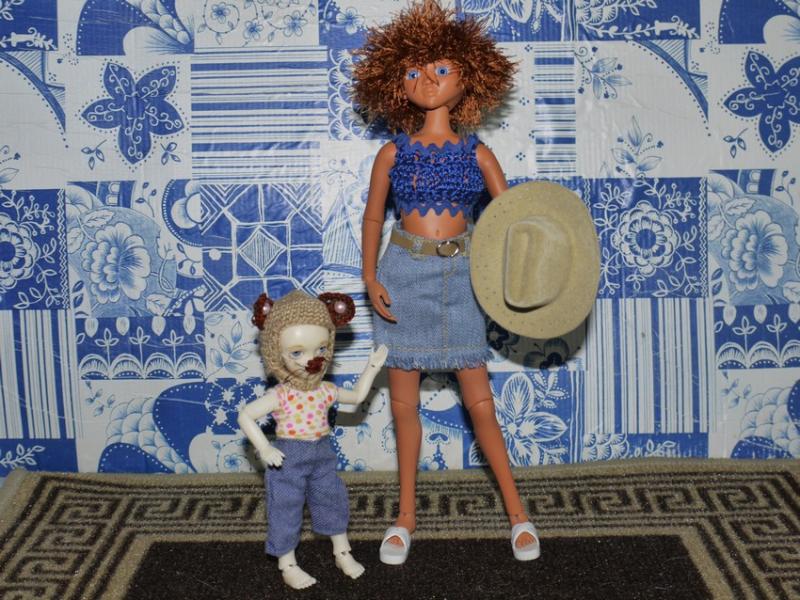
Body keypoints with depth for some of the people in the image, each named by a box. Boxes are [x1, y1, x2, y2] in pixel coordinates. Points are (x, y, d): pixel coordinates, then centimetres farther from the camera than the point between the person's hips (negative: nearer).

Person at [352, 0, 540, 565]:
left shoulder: (477, 153, 2)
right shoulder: (393, 153, 2)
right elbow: (372, 219, 9)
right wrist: (370, 279, -3)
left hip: (458, 276, -1)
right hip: (403, 276, 1)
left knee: (479, 398, 3)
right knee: (404, 402, 7)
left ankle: (517, 510, 17)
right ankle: (407, 515, 21)